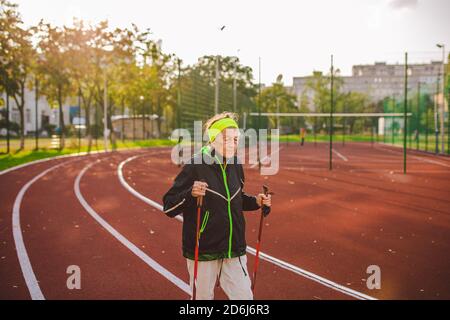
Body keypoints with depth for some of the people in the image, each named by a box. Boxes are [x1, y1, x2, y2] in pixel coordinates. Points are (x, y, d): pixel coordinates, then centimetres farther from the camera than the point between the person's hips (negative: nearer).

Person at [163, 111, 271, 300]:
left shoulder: (236, 166, 4)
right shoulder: (195, 166, -14)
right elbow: (168, 206, -15)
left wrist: (255, 201, 3)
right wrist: (191, 193, -31)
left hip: (234, 250, 5)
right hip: (203, 251, -4)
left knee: (244, 296, 4)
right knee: (203, 297, 12)